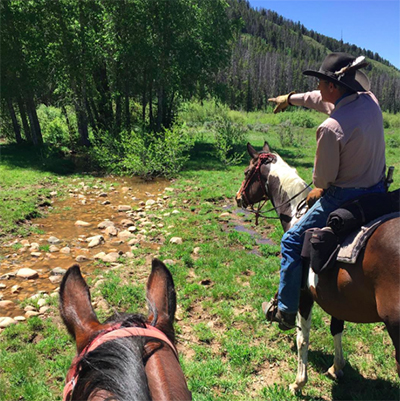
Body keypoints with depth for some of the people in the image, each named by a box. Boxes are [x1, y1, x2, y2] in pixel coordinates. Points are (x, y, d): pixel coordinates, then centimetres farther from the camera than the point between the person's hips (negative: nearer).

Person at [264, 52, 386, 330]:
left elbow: (323, 178, -15)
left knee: (293, 241, 7)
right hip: (378, 192, 8)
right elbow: (327, 100, 16)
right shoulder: (370, 101, -3)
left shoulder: (331, 128, -27)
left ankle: (286, 312, 18)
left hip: (343, 200, -8)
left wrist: (320, 190, 9)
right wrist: (291, 98, 27)